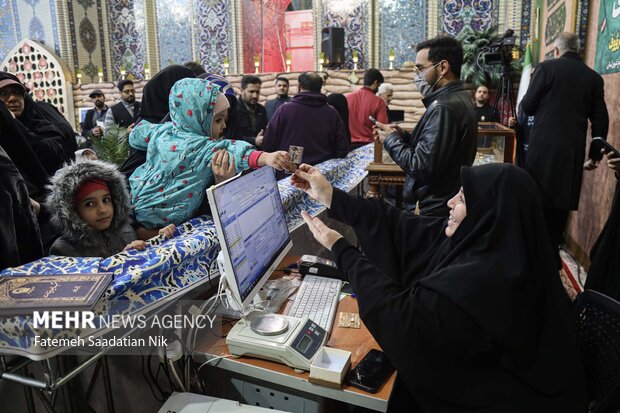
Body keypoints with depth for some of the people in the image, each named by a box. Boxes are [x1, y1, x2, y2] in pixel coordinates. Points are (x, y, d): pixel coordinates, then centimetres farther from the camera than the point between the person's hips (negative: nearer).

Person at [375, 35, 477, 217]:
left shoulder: (443, 107, -22)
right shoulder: (459, 98, 9)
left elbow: (421, 168, -25)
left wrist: (392, 140, -11)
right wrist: (404, 136, 1)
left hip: (432, 212, -9)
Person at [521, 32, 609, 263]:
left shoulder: (547, 68, -4)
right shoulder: (594, 78, 7)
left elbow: (527, 107, -3)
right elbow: (601, 121, 8)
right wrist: (595, 155, 16)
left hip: (543, 147, -3)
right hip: (573, 151, 3)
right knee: (561, 204, 12)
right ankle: (551, 254, 19)